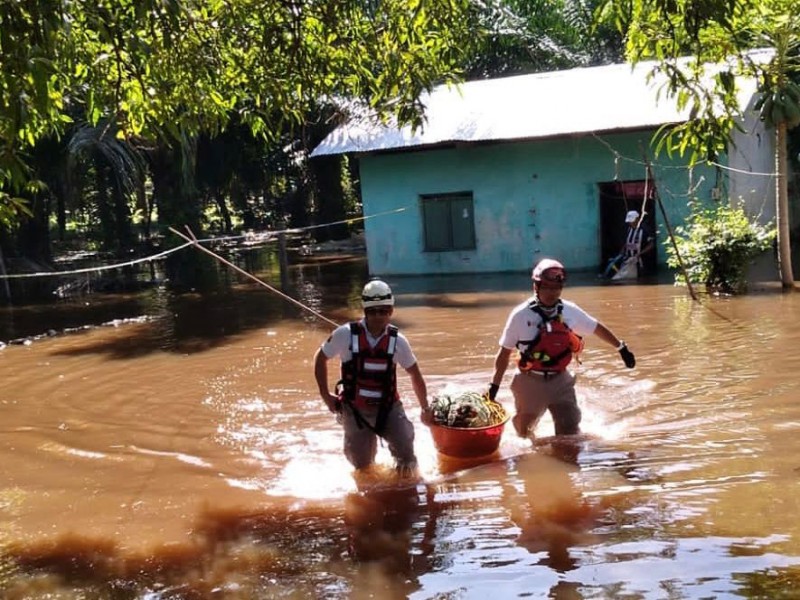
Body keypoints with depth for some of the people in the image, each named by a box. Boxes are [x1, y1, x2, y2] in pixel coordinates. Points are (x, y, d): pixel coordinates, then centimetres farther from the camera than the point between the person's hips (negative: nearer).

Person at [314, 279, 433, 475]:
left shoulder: (397, 340, -9)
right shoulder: (345, 334, -15)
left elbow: (415, 374, 5)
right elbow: (321, 358, 1)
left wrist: (425, 409, 12)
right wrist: (325, 395, 0)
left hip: (388, 407, 1)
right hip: (355, 408, 0)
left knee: (404, 442, -21)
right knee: (361, 464, 5)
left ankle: (406, 461, 18)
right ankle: (367, 441, 42)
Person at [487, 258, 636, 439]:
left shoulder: (570, 311, -5)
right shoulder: (521, 315, -13)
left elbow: (597, 328, 11)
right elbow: (505, 352, -7)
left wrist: (622, 348, 15)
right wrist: (494, 385, -7)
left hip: (561, 381, 1)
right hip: (530, 383, -1)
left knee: (570, 432, -5)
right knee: (524, 433, 18)